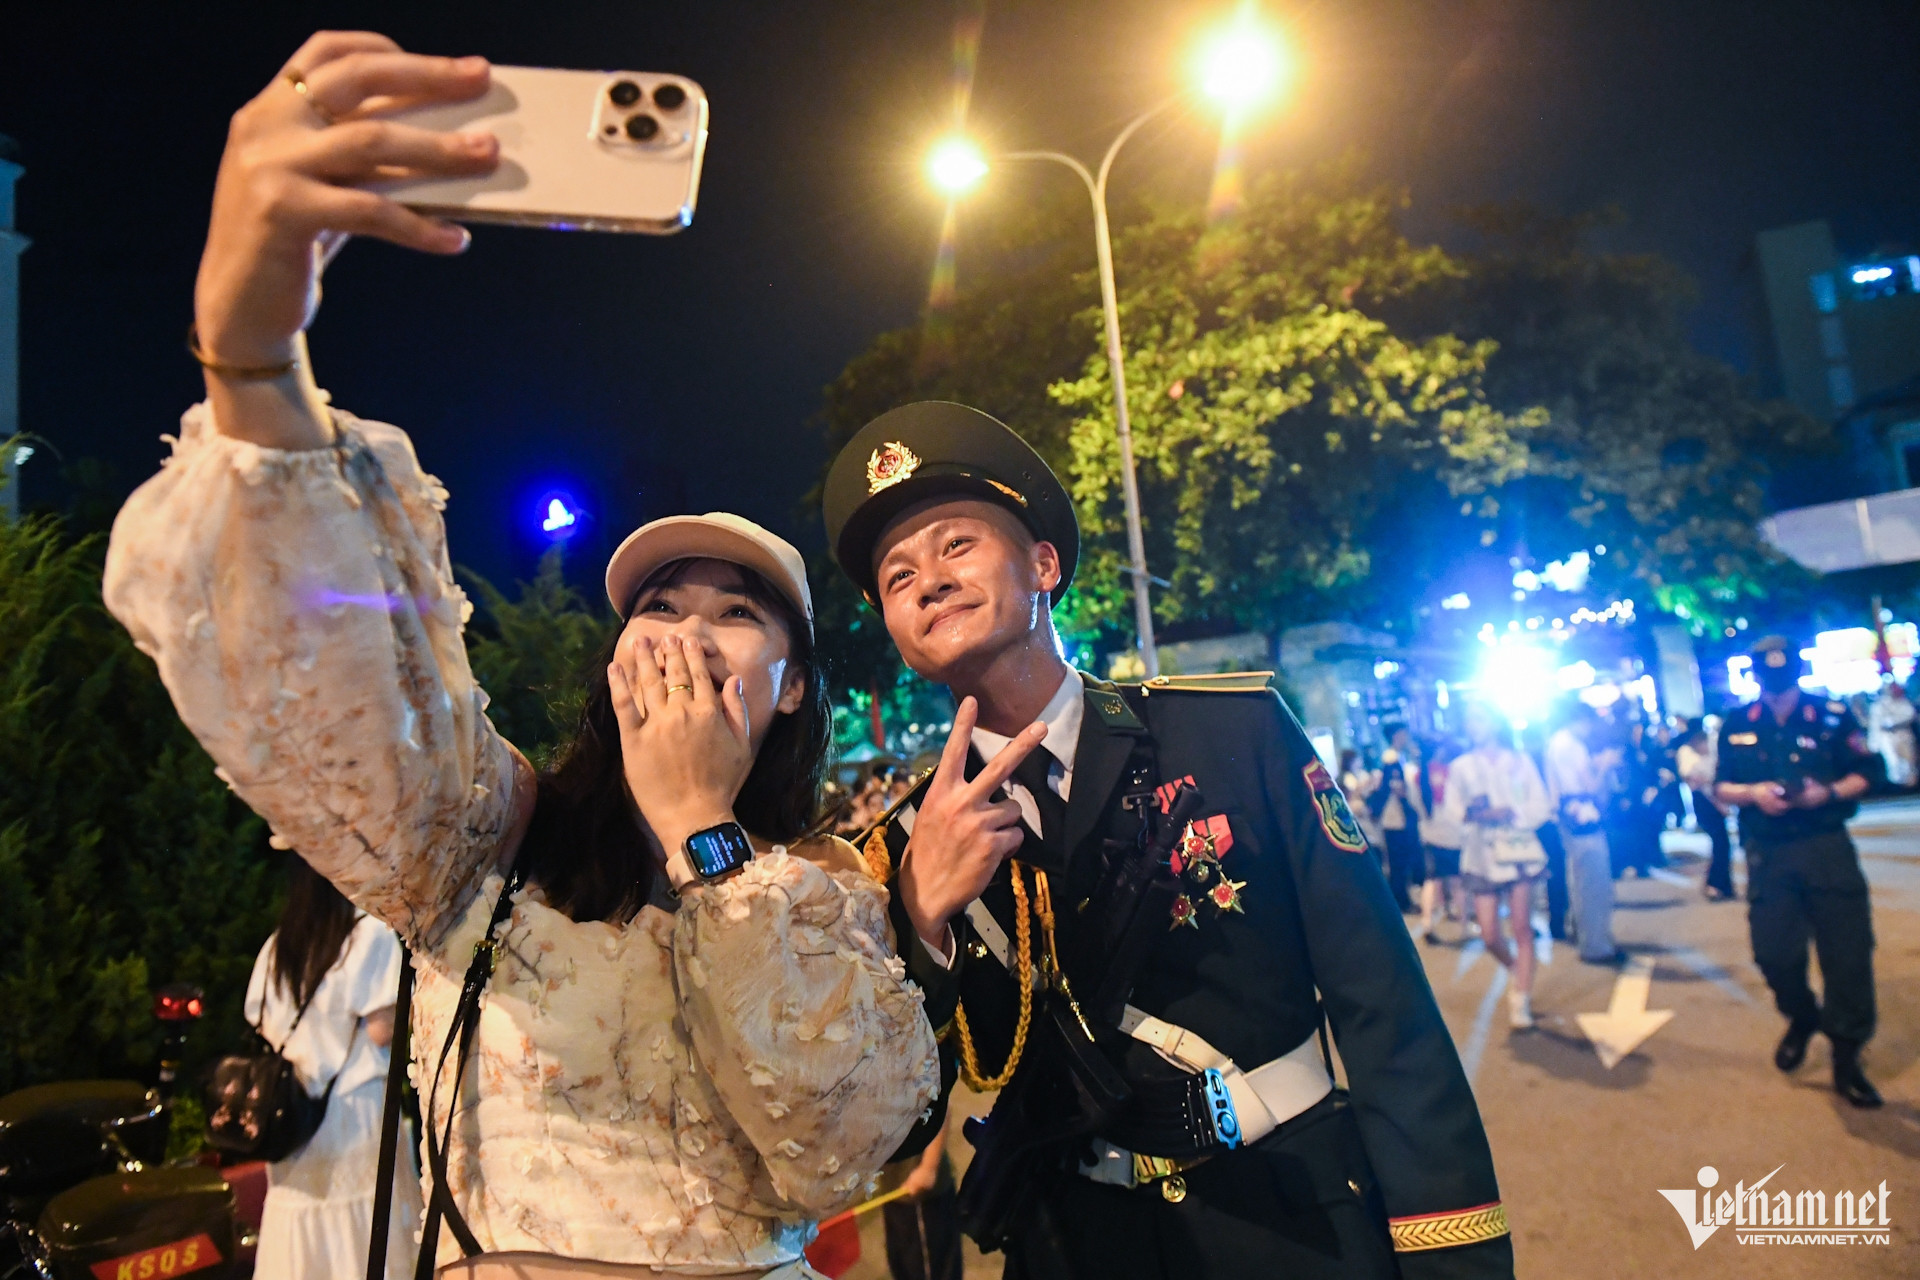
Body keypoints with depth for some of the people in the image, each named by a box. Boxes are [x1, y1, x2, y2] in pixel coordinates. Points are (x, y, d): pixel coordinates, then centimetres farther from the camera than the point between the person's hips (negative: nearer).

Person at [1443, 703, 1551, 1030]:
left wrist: (1510, 813, -14)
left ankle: (1522, 998, -1)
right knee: (1489, 936, -3)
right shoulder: (1460, 767, 11)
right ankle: (1518, 973, 26)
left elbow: (1540, 805, 4)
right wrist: (1472, 813, -20)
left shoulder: (1520, 761, 11)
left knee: (1522, 927, -8)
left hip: (1519, 850, -1)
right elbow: (1453, 809, 1)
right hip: (1482, 856, 1)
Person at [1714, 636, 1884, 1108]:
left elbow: (1864, 775, 2)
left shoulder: (1831, 716, -1)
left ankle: (1846, 1060, 11)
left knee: (1847, 950, -3)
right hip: (1767, 854, 2)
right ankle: (1802, 1017, 35)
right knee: (1773, 951, 3)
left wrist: (1828, 792, -16)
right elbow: (1721, 787, 8)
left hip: (1827, 848, -2)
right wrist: (1752, 793, -12)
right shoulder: (1735, 726, 4)